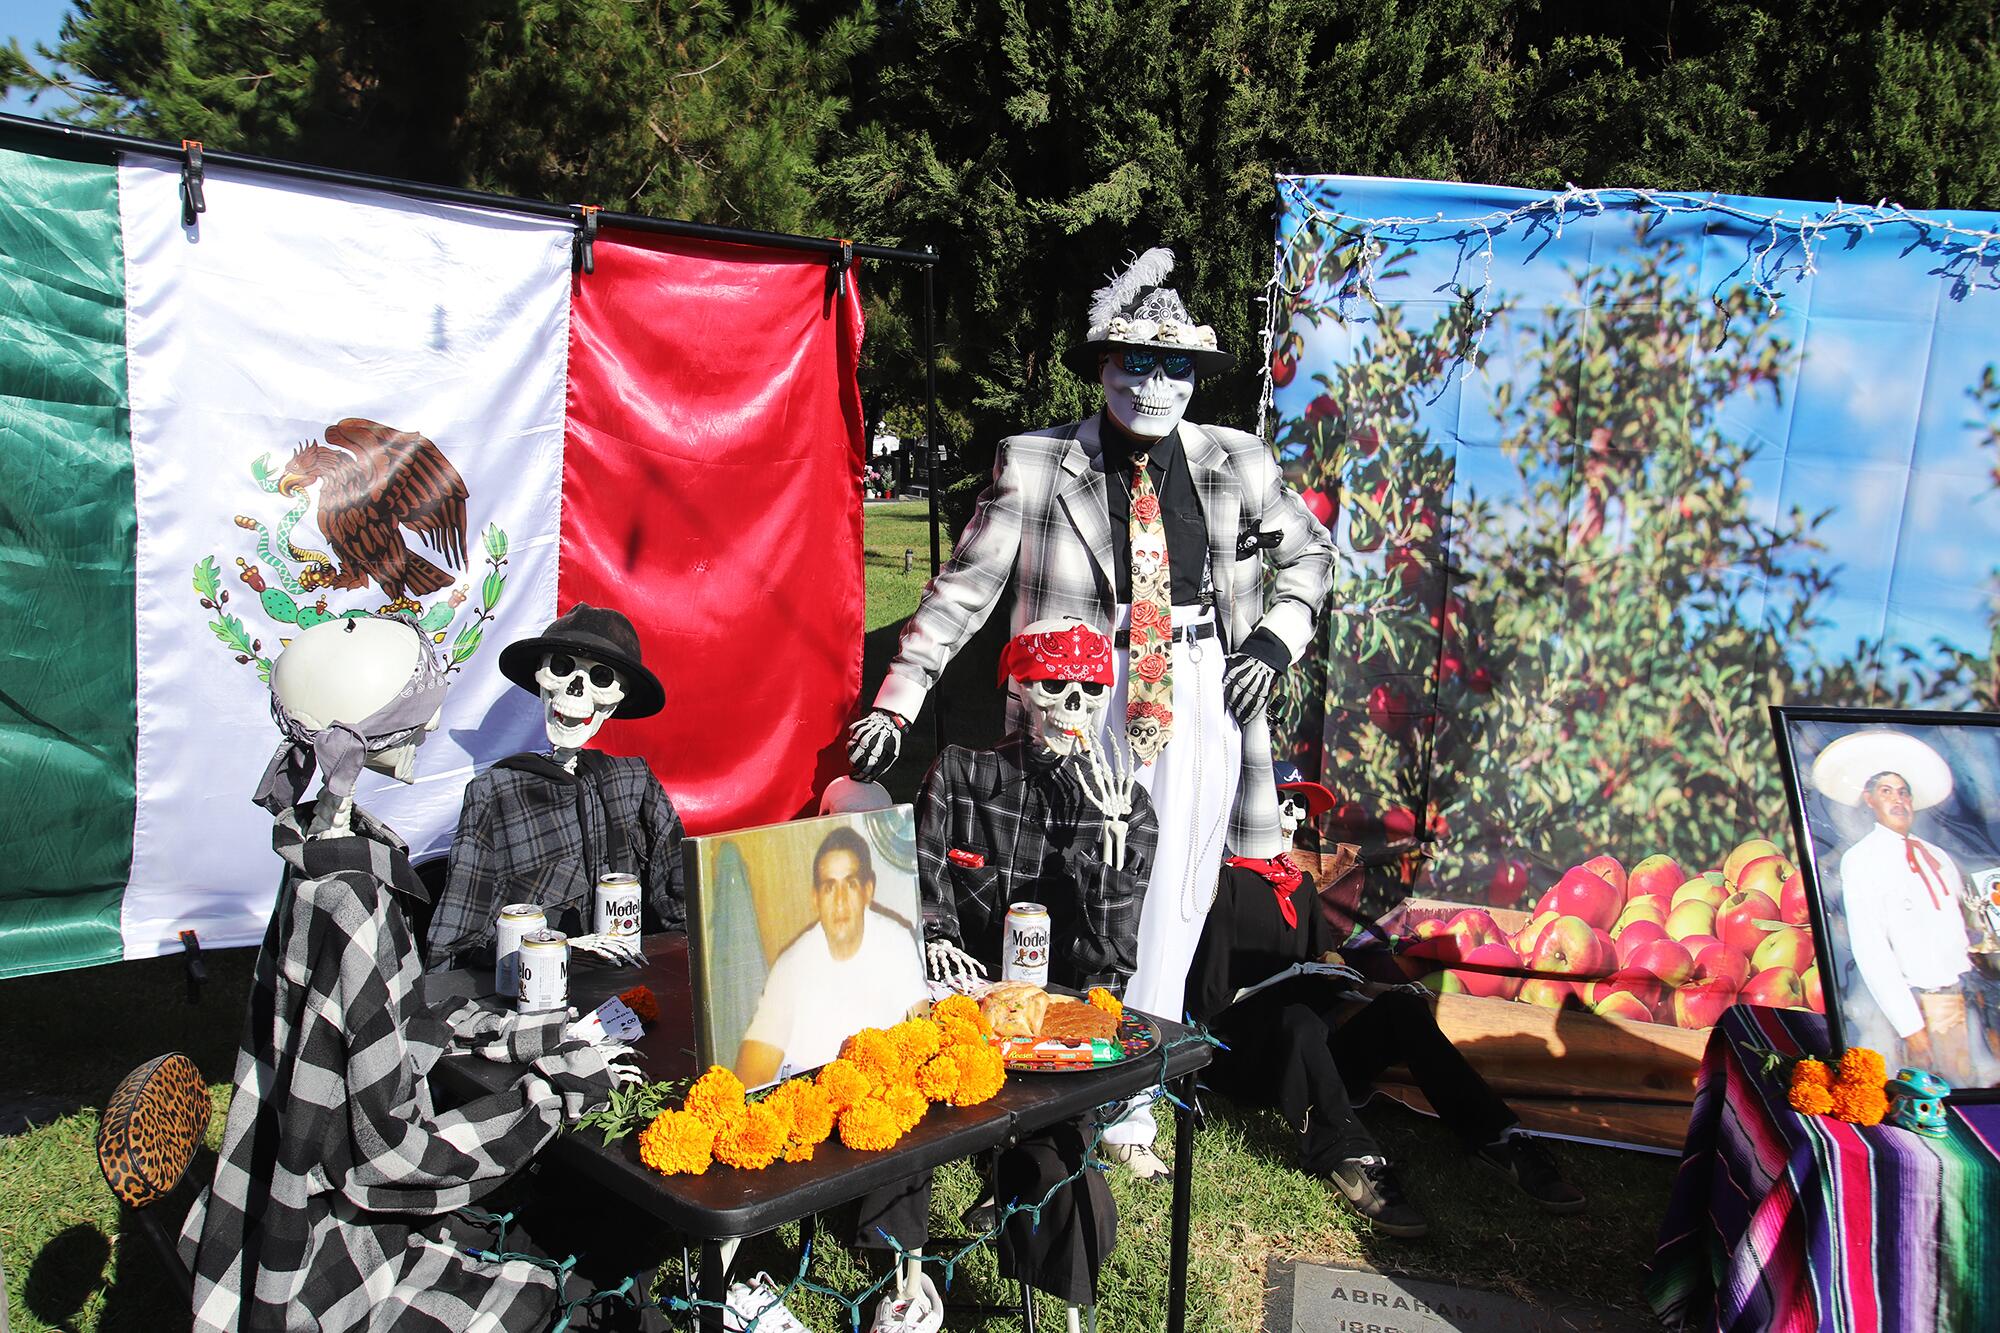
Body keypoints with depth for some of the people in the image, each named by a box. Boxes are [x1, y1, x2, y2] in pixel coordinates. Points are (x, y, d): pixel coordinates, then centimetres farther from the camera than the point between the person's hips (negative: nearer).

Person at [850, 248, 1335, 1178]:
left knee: (1167, 915, 8)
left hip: (1197, 709, 3)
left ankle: (1129, 1109, 25)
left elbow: (1310, 552, 21)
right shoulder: (1035, 465, -2)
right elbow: (962, 590, -2)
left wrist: (1275, 641, 5)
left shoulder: (1236, 464, 5)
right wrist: (894, 707, -8)